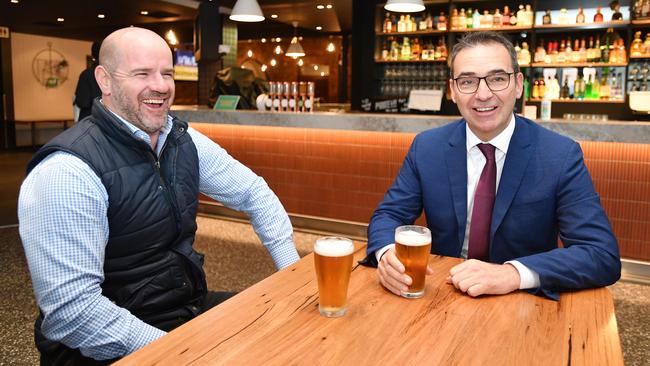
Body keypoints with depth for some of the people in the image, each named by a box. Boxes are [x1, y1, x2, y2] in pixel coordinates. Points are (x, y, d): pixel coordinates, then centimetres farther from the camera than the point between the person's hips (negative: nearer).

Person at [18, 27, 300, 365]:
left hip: (191, 308, 7)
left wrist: (295, 275, 0)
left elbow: (253, 192, 8)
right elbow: (70, 310, -25)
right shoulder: (66, 171, -21)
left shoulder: (184, 140, 0)